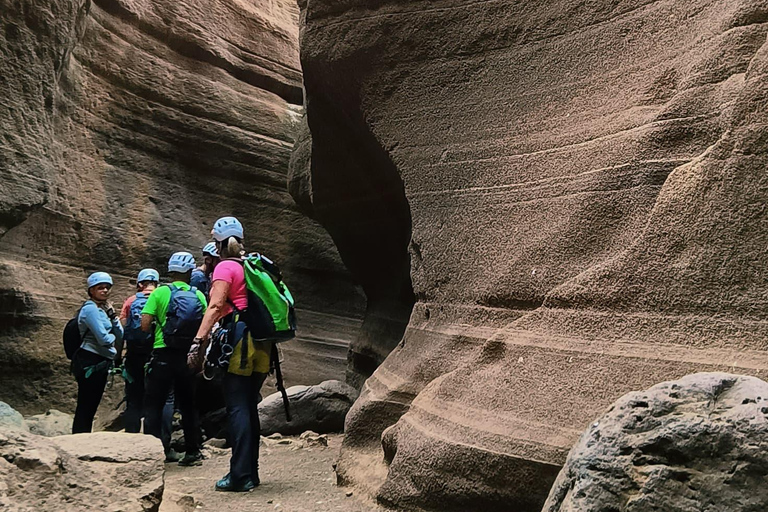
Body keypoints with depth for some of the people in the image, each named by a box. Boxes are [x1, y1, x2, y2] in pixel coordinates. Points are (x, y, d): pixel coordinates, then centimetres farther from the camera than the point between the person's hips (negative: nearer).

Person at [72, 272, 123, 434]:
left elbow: (120, 336, 12)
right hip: (90, 363, -9)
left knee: (90, 408, 12)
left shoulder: (104, 309, 18)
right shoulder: (90, 308, -9)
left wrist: (112, 315, 2)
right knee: (85, 408, -7)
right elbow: (103, 338, -19)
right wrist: (113, 338, 2)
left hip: (101, 364, 9)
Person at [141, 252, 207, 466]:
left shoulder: (160, 292, -3)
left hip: (164, 355, -3)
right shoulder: (199, 296, 4)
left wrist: (158, 324, 12)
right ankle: (193, 452, 18)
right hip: (189, 357, 3)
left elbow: (144, 325, -9)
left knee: (153, 406, 6)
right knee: (188, 405, 14)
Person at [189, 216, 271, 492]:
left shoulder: (225, 267, -3)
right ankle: (251, 472, 19)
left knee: (237, 408, -5)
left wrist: (198, 341, -21)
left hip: (239, 342, -7)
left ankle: (241, 476, -5)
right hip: (261, 341, 7)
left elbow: (215, 307, -15)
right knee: (249, 407, 13)